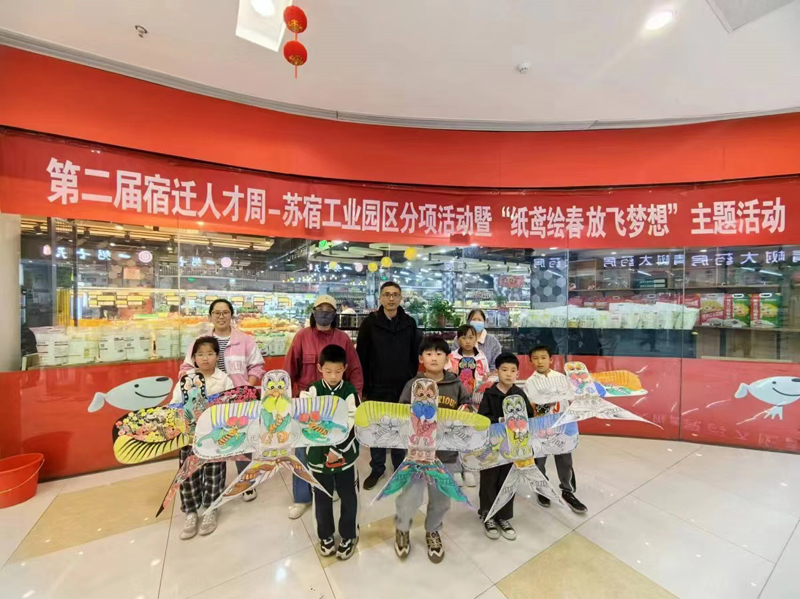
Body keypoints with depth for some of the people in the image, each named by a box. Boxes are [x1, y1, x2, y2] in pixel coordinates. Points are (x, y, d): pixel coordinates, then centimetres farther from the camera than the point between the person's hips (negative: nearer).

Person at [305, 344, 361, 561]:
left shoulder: (350, 391, -11)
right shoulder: (313, 390, -9)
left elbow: (351, 424, -14)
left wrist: (337, 449, -18)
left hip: (346, 453, -1)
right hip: (319, 453, 1)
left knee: (349, 498, 13)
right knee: (322, 499, 18)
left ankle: (349, 536, 38)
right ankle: (325, 536, 43)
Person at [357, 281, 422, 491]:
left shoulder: (410, 323, 0)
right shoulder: (370, 323, -5)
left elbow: (415, 356, 4)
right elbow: (361, 357, -5)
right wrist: (363, 387, -6)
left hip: (403, 388, 1)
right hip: (377, 388, -1)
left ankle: (400, 468, 35)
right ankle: (377, 469, 32)